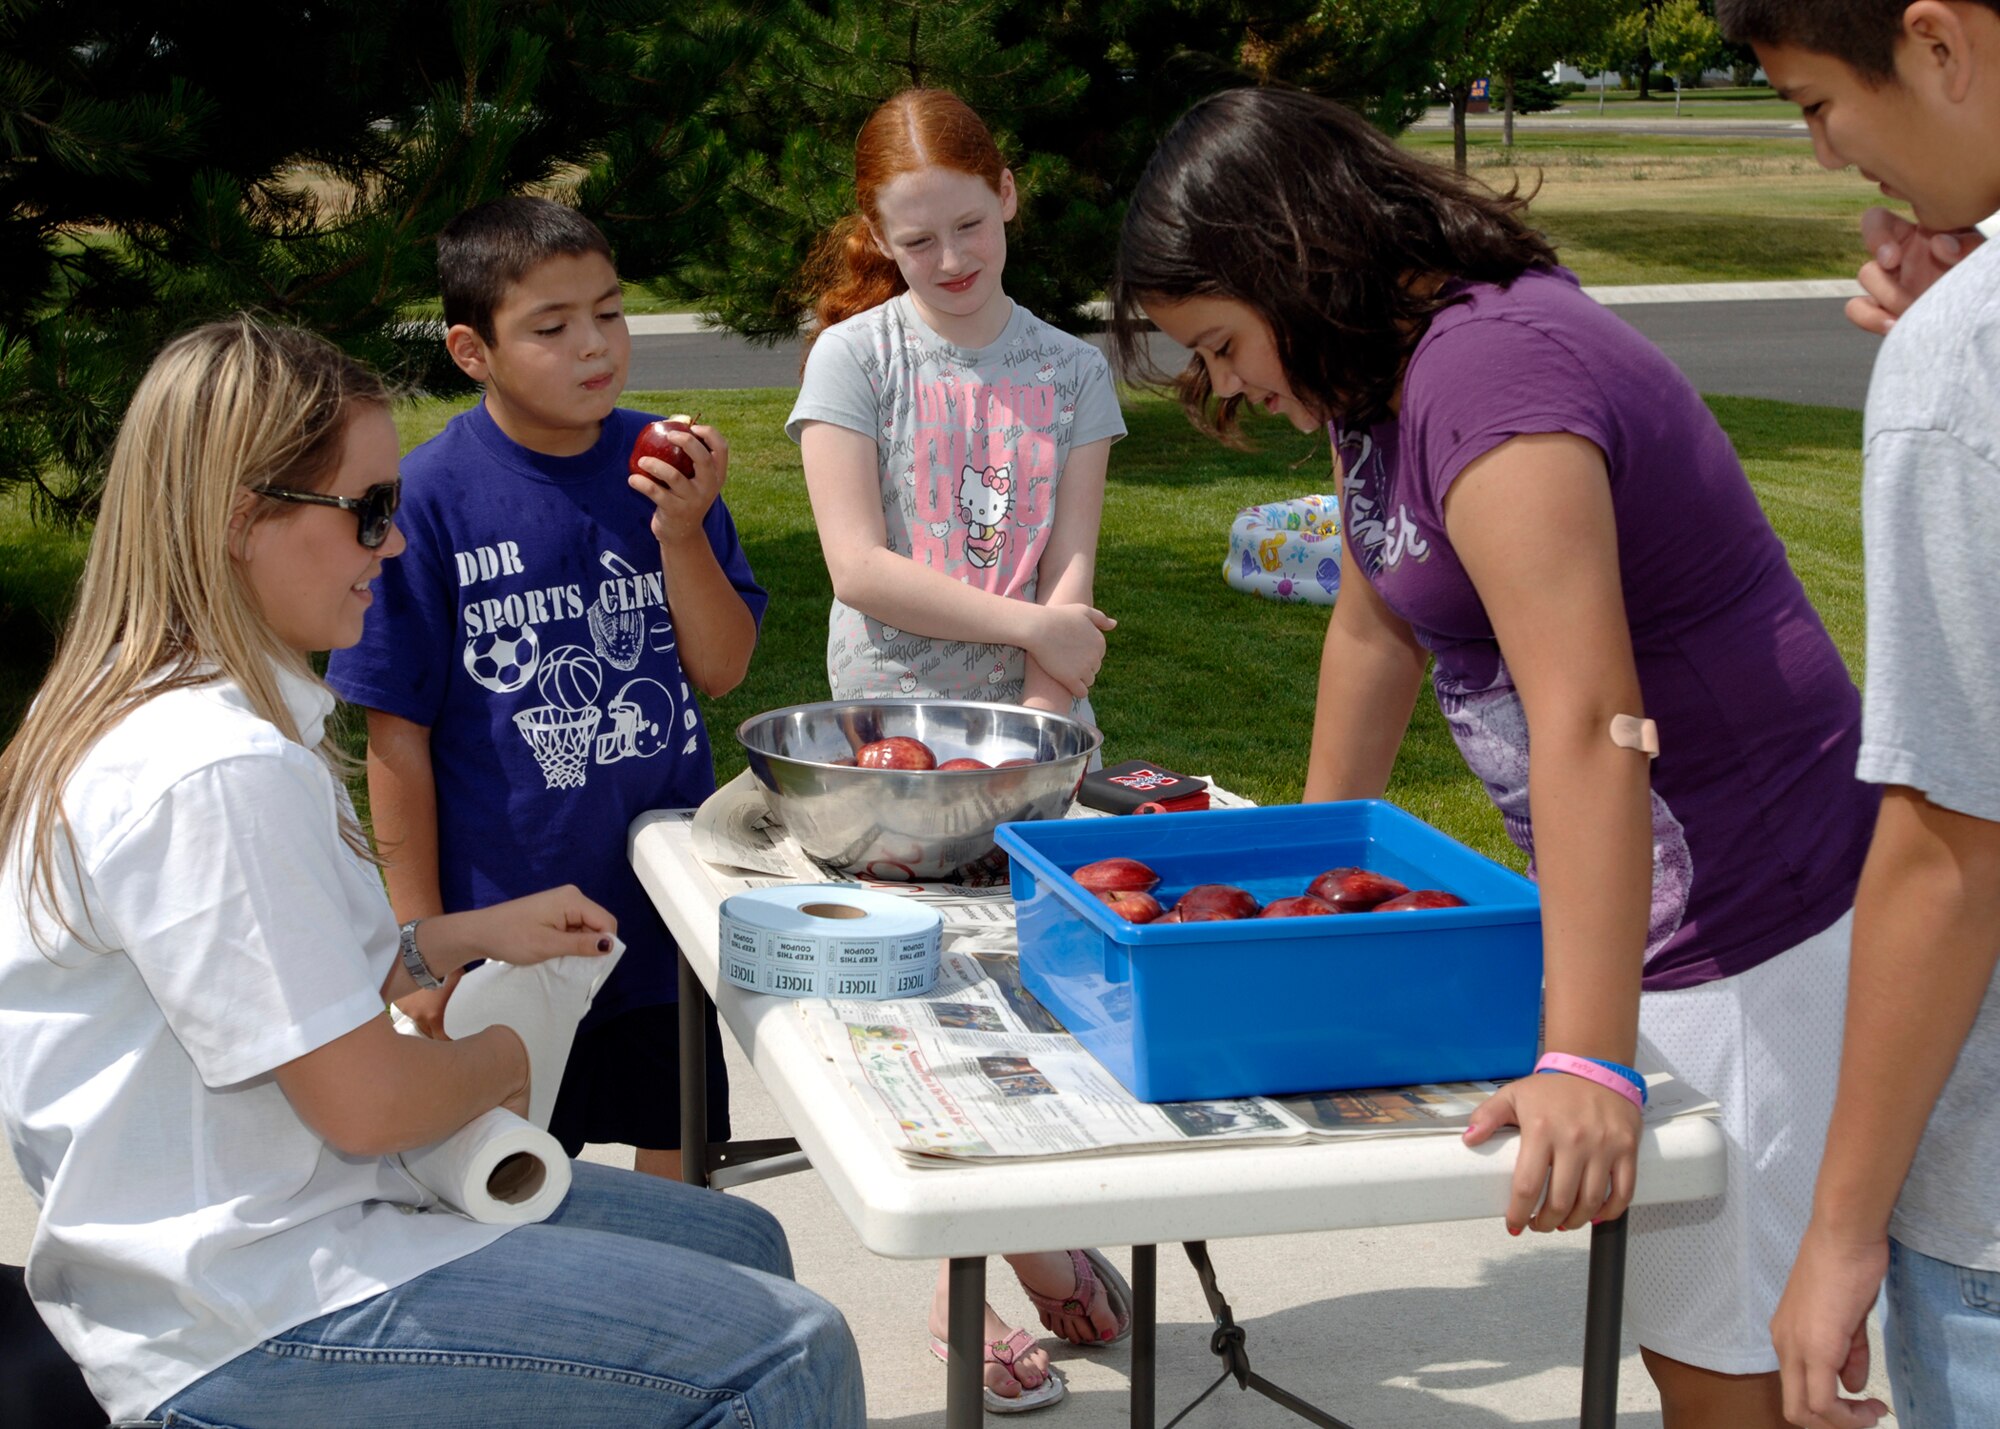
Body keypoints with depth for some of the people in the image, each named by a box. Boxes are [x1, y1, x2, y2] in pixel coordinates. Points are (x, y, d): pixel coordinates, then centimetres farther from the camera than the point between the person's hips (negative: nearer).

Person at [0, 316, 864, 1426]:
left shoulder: (175, 713, 8)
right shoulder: (218, 773, -25)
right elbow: (368, 1100, -23)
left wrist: (464, 939, 11)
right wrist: (497, 1061, -2)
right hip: (252, 1328, -11)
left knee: (742, 1247, 16)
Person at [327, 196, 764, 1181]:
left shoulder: (662, 466, -1)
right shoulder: (428, 499, -14)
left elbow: (721, 669, 0)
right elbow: (398, 736, -10)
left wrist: (682, 534, -17)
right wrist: (423, 939, -9)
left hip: (668, 902, 4)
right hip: (505, 917, -4)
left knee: (674, 1160, 18)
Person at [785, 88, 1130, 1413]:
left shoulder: (1071, 370, 6)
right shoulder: (856, 356, -2)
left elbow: (1071, 577, -1)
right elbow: (861, 567, -11)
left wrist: (1033, 725, -13)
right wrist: (1027, 624, -13)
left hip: (1036, 723, 3)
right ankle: (964, 1281, 14)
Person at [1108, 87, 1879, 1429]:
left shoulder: (1488, 379, -25)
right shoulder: (1385, 376, 7)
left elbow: (1590, 727, -33)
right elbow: (1378, 631, 19)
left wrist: (1590, 1065, -37)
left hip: (1753, 917, -10)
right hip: (1638, 896, 10)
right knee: (1668, 1314, 15)